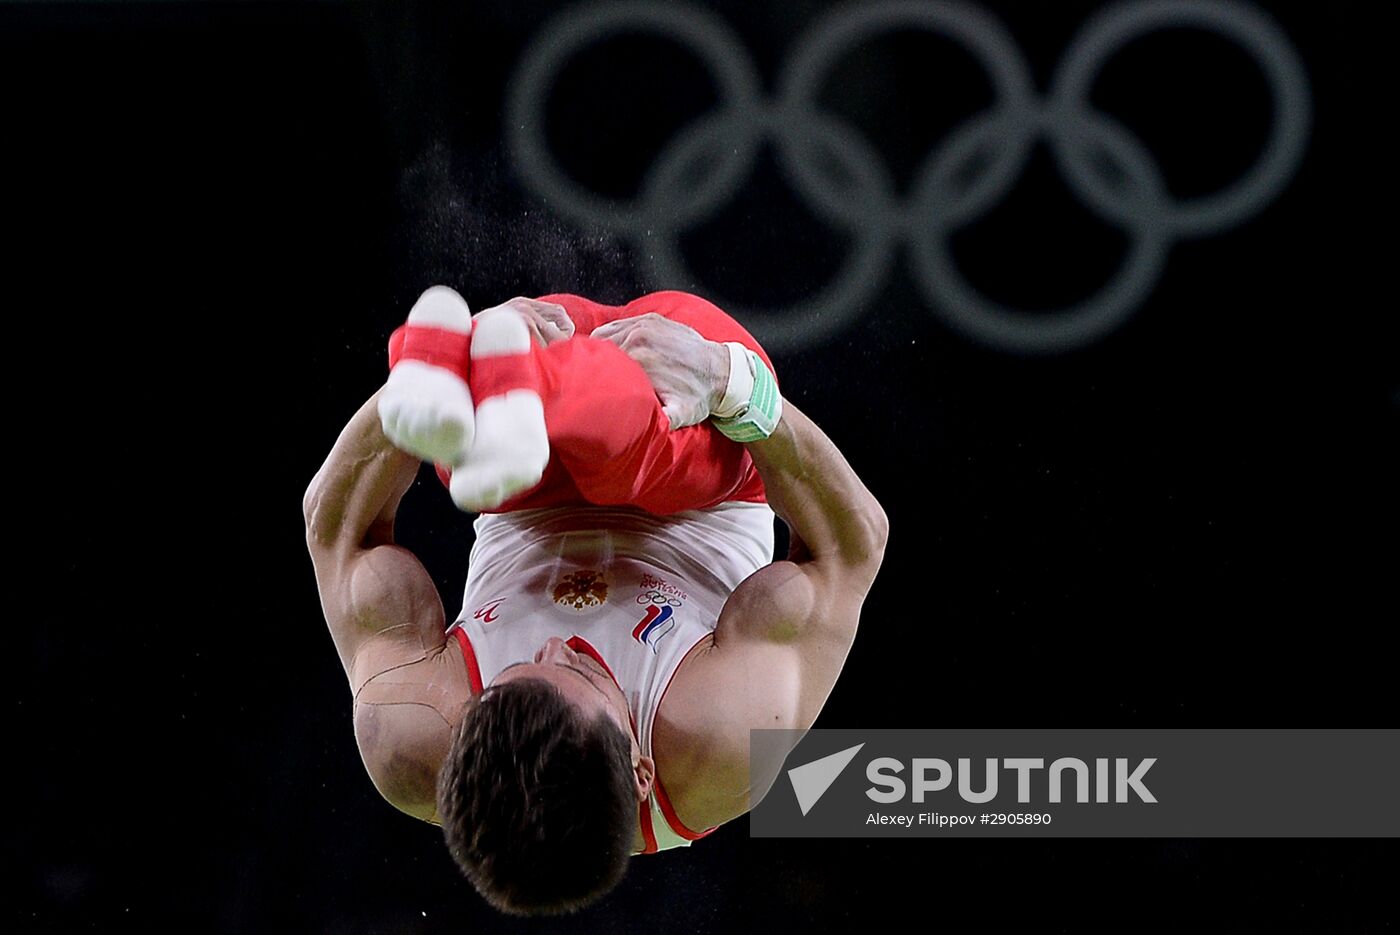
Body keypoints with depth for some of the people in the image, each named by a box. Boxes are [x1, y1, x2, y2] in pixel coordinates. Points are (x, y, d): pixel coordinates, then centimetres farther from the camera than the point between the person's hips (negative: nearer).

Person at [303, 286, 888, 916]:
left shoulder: (405, 742, -37)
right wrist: (731, 385, -39)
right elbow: (852, 544, -26)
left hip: (525, 516, 0)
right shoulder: (730, 744, -41)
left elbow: (335, 522, -21)